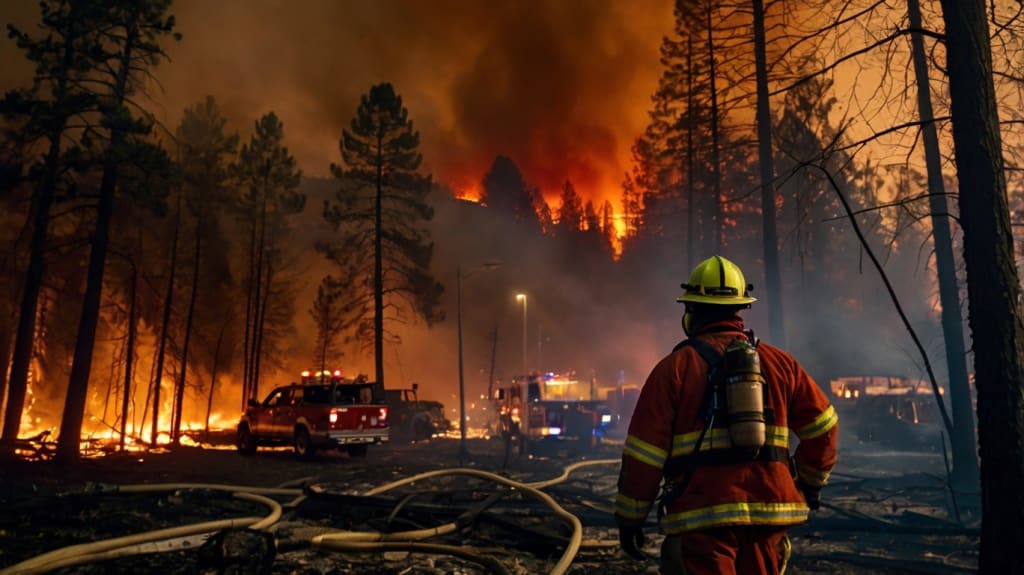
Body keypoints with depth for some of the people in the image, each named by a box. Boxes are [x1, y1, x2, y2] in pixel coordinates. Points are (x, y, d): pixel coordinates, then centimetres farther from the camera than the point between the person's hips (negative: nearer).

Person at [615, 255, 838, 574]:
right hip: (768, 510, 5)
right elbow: (822, 426, 9)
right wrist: (811, 481, 26)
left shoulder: (675, 367, -4)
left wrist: (629, 518, 3)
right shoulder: (778, 362, 7)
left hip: (702, 516, -4)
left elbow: (644, 451, -6)